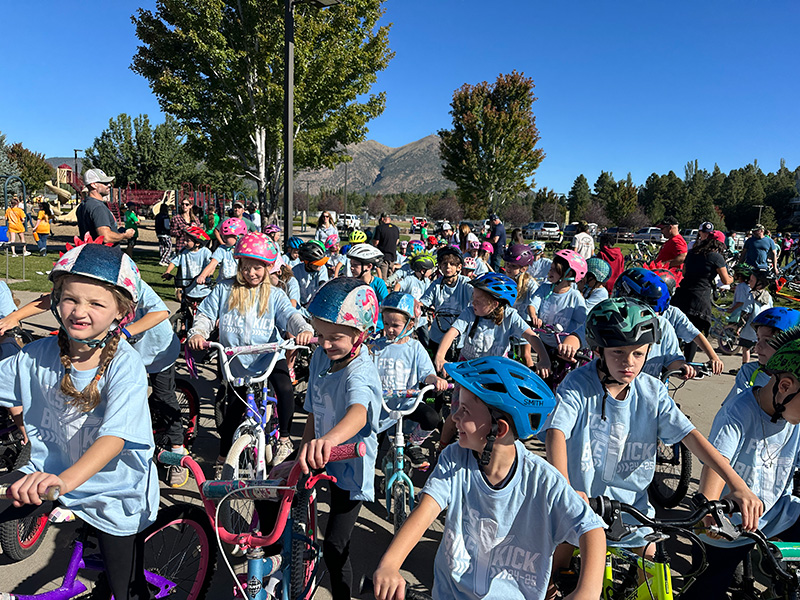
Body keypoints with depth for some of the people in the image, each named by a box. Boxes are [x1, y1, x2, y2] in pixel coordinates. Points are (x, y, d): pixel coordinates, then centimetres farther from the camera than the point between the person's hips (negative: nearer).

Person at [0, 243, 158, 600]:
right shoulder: (39, 355, -9)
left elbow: (115, 436, -33)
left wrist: (65, 480, -48)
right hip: (48, 474, 4)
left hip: (114, 490, -3)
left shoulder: (126, 364, -23)